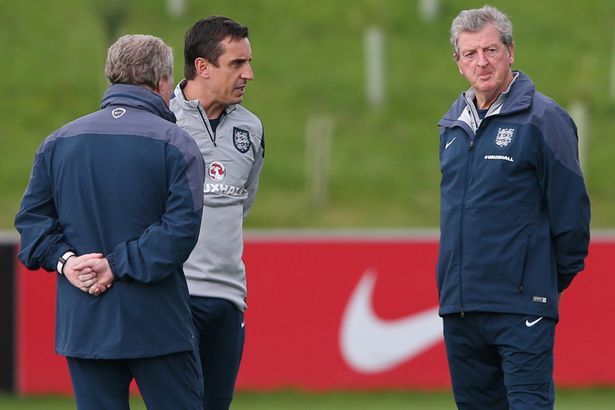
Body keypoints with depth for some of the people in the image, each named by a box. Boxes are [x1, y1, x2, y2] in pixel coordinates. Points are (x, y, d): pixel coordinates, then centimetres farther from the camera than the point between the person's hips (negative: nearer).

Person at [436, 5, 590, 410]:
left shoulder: (542, 118, -7)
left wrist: (559, 276, 0)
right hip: (458, 304, 7)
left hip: (521, 307, -7)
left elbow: (570, 208, -7)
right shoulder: (453, 125, 14)